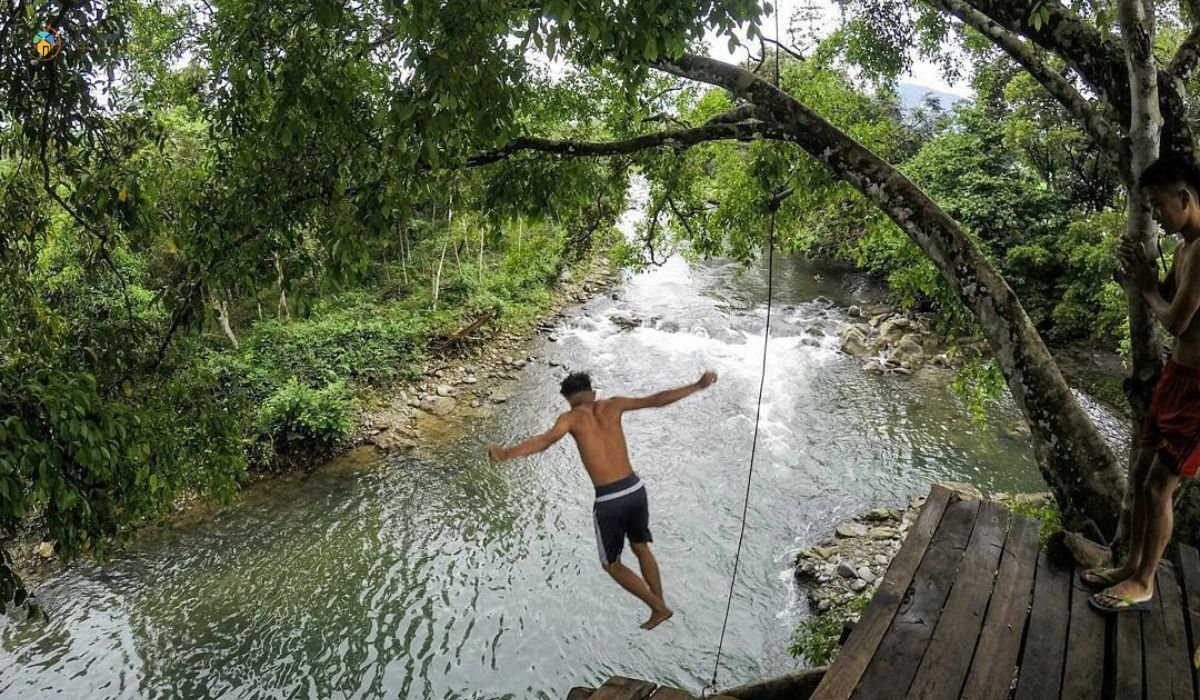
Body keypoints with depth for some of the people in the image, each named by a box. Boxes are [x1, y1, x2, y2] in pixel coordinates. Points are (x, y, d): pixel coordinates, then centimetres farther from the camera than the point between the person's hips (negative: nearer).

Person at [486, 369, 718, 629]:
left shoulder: (571, 417, -4)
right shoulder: (612, 405, 6)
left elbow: (547, 438, -26)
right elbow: (656, 400, 8)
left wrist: (508, 453, -40)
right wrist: (698, 386, 17)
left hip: (608, 500, -5)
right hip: (635, 490, 5)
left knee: (611, 564, 19)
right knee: (641, 548, 29)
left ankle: (659, 608, 20)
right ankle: (659, 607, 38)